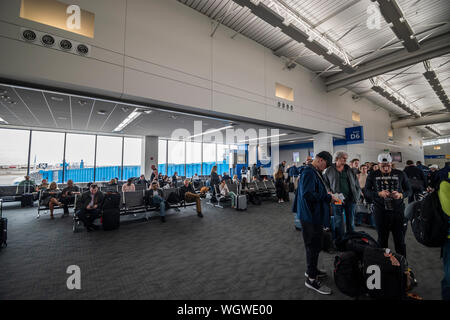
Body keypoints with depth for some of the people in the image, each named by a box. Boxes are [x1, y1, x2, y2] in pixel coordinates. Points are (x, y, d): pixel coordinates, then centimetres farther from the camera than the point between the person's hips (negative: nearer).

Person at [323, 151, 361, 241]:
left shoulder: (349, 170, 8)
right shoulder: (329, 170, -1)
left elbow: (356, 184, 11)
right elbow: (325, 184, 3)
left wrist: (357, 196, 2)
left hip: (350, 199, 3)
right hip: (337, 200, -3)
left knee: (350, 221, 13)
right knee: (338, 222, 5)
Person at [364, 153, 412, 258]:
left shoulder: (400, 174, 4)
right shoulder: (372, 176, 2)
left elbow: (409, 190, 7)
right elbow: (366, 192, -1)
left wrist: (401, 195, -14)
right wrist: (379, 193, -18)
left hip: (397, 211, 0)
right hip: (380, 212, 0)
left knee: (400, 239, 8)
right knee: (382, 239, 13)